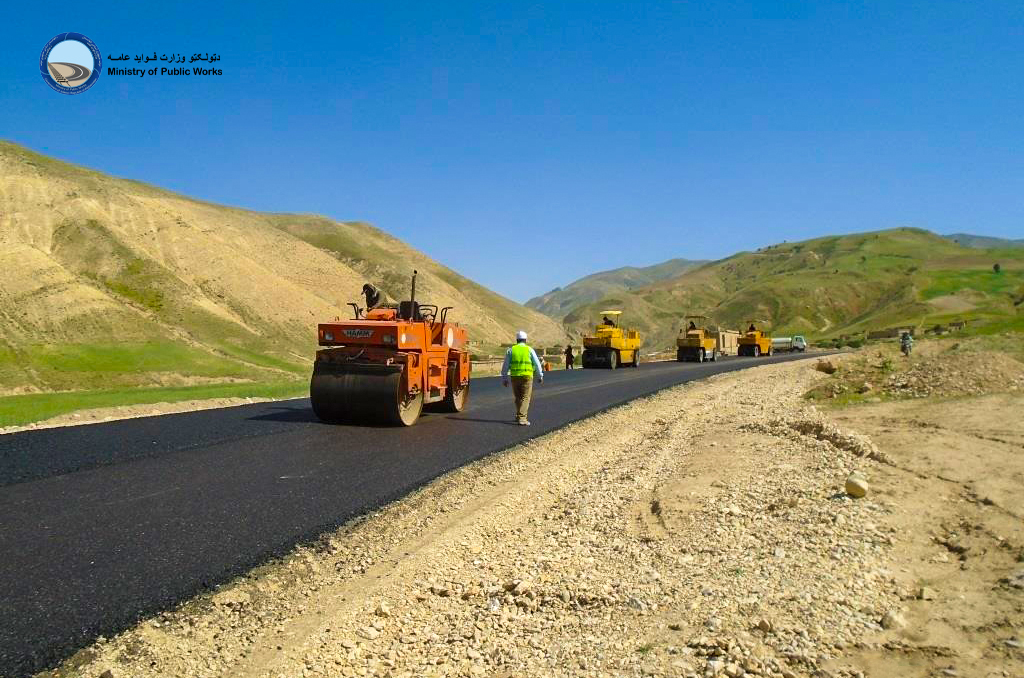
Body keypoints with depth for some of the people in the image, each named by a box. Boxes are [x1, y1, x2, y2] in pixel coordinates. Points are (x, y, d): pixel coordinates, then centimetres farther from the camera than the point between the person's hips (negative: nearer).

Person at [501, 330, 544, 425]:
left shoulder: (511, 350, 5)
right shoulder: (529, 350, 1)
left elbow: (505, 366, 5)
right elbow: (537, 364, 3)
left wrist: (504, 378, 11)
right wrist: (540, 376, 14)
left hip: (514, 377, 2)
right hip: (527, 377, -2)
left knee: (518, 397, 18)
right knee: (525, 398, 0)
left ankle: (519, 416, 26)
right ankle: (521, 419, -9)